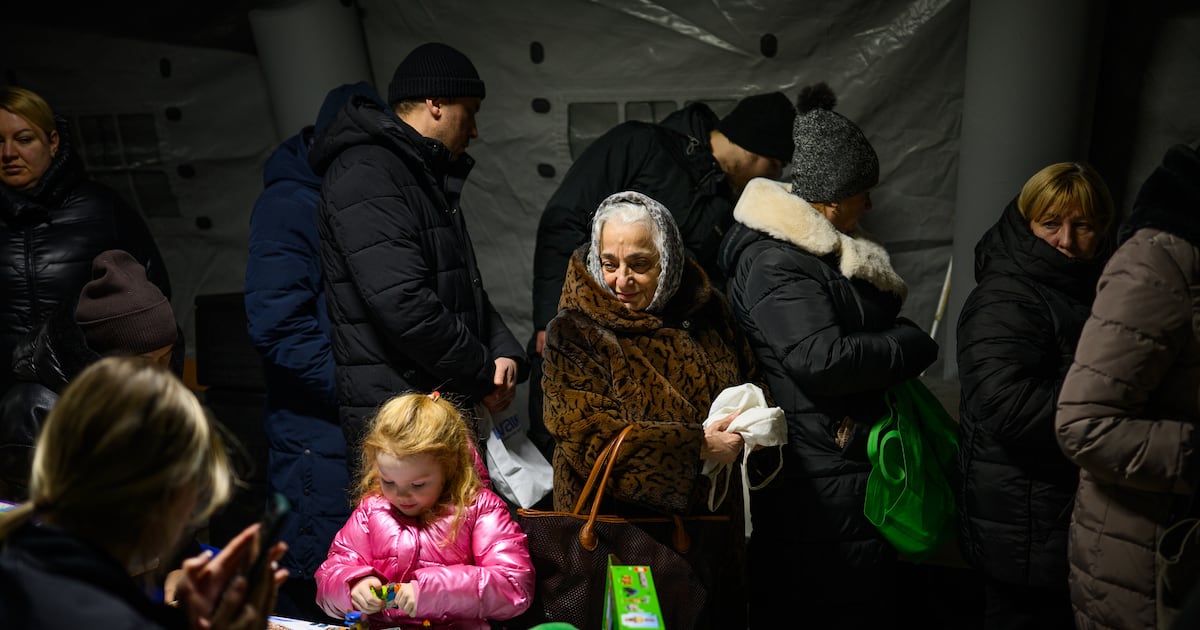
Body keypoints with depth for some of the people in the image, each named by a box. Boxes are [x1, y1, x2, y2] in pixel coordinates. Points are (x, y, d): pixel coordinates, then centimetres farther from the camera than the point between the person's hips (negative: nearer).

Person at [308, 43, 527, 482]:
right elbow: (404, 304, -23)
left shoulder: (429, 178, 20)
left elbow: (467, 288, 23)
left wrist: (504, 351, 4)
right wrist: (484, 376, -13)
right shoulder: (366, 176, -13)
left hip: (448, 409, 10)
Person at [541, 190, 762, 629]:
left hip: (711, 518, 5)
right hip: (616, 524, -5)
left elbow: (750, 384, 15)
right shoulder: (573, 333, -14)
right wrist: (695, 448, -27)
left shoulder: (706, 312, 2)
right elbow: (587, 437, -23)